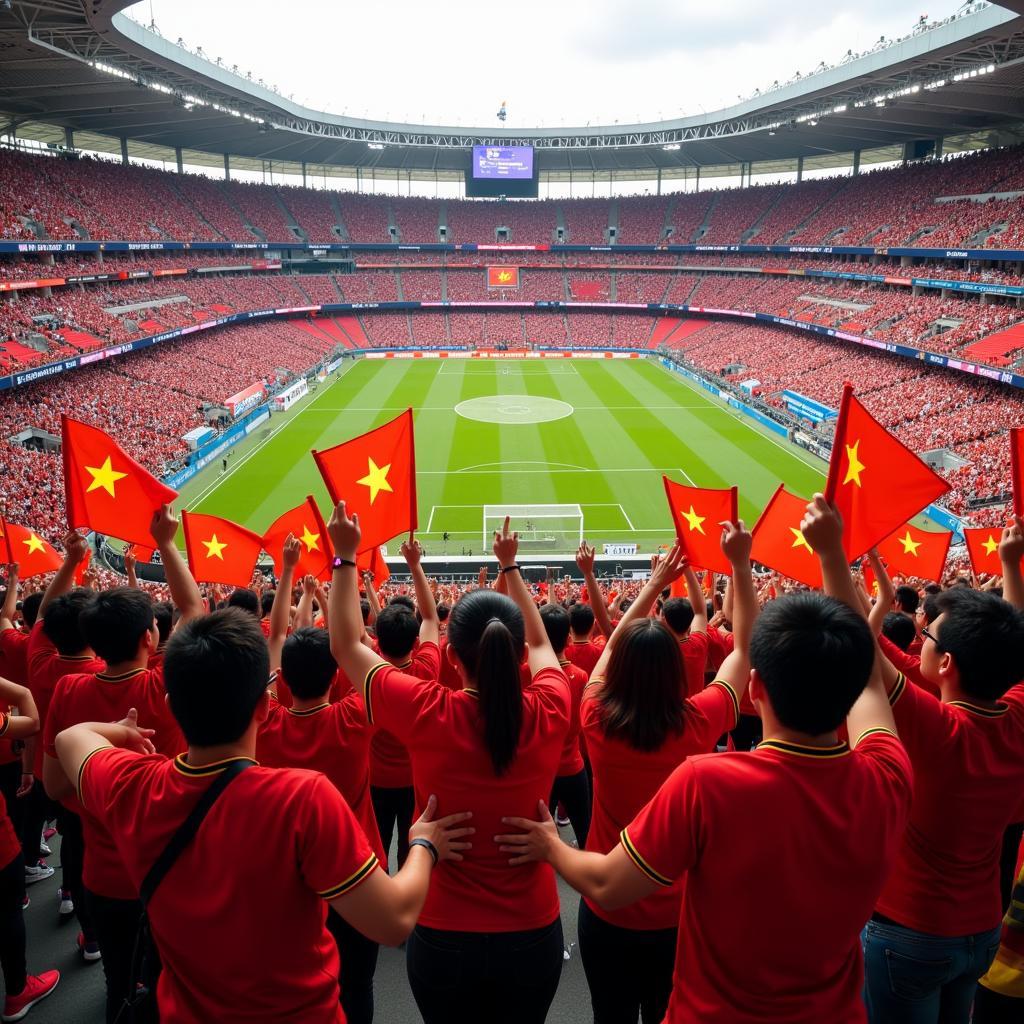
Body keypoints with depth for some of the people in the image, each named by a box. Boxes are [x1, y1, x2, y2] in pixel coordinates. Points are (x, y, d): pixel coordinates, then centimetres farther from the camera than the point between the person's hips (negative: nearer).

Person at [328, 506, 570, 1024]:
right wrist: (509, 566, 17)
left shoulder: (428, 715, -21)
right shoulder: (548, 713, -14)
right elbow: (540, 643, 9)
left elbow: (347, 644, -6)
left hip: (444, 937, -1)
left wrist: (345, 557, 2)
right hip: (533, 935, 2)